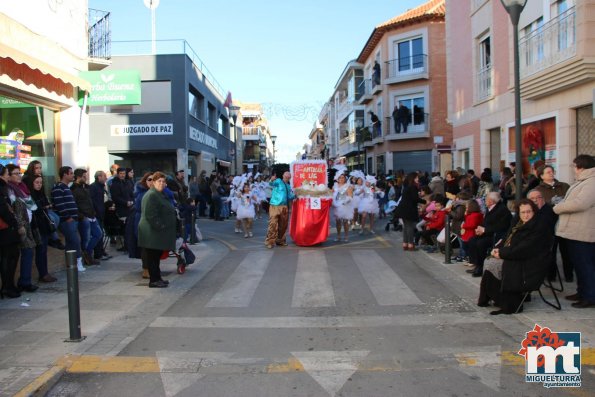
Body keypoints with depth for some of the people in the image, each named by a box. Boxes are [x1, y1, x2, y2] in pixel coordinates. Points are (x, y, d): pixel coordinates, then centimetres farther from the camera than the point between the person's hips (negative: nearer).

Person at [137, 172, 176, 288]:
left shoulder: (160, 194, 17)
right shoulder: (151, 195, -17)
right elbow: (151, 215, -23)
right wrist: (161, 226, -21)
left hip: (159, 232, 11)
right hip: (153, 232, -11)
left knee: (157, 256, 15)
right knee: (153, 256, -3)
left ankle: (157, 278, 23)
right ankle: (154, 280, 3)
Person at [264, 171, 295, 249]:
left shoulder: (288, 186, 19)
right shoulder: (278, 181, 0)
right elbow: (271, 184, -23)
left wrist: (295, 195, 10)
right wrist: (271, 180, -43)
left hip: (284, 207, 7)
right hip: (275, 206, -6)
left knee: (283, 225, 12)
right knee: (273, 224, -11)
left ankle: (280, 240, 26)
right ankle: (269, 242, -7)